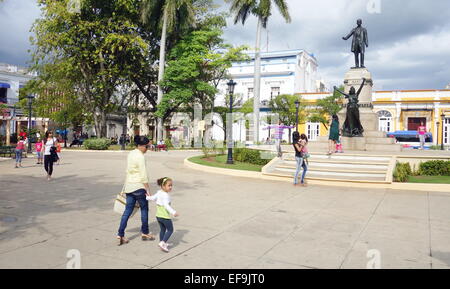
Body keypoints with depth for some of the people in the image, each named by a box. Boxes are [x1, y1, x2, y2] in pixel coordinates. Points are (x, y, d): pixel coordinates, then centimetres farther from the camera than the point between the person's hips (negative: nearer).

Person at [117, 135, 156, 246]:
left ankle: (120, 235, 5)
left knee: (128, 210, 8)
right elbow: (144, 175, -18)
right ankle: (145, 233, 21)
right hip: (139, 187, -8)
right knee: (144, 209, 9)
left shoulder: (131, 154, 11)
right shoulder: (140, 156, -16)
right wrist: (147, 189, -13)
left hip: (129, 186, 8)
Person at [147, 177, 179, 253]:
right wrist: (173, 212, -38)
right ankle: (163, 243, -7)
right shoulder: (166, 195, -20)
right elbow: (166, 205, -31)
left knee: (163, 229, 22)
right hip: (165, 216, -8)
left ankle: (161, 243, 31)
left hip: (158, 215, 9)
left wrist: (146, 197, 40)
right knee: (170, 230, 3)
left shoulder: (159, 193, 7)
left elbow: (153, 198, 20)